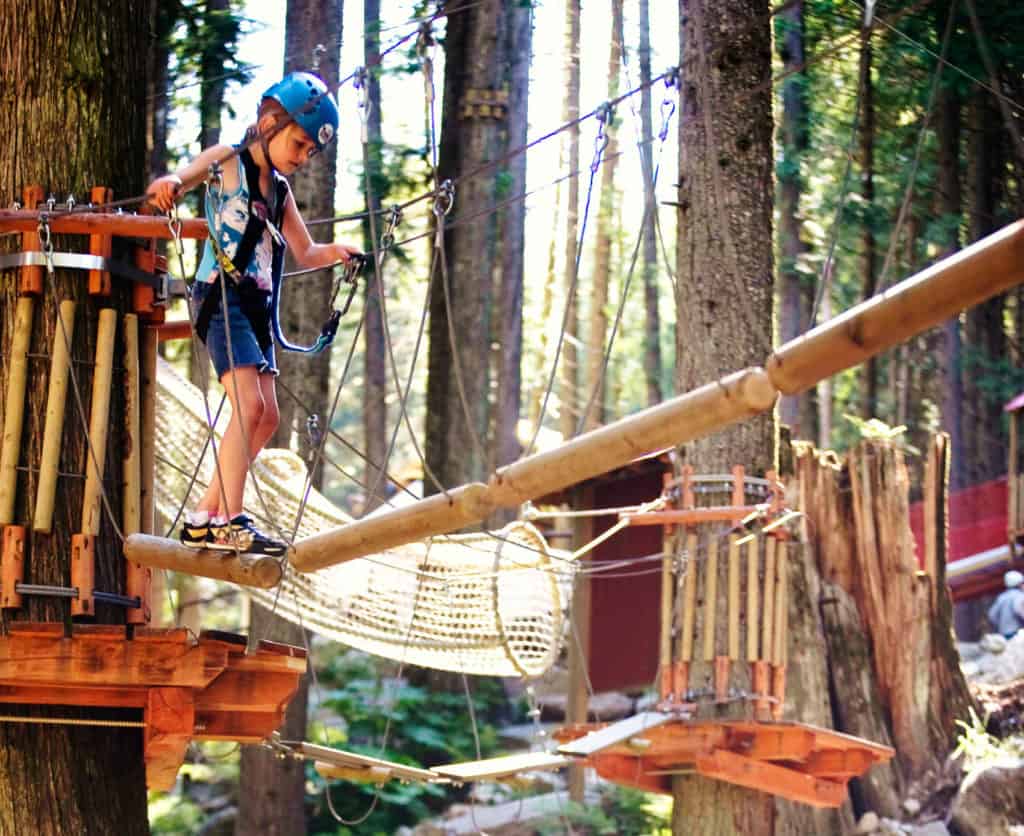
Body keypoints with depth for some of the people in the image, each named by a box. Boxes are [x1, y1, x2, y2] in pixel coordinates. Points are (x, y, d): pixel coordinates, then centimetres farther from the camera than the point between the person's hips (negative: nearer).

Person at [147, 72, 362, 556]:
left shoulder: (280, 189, 17)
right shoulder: (228, 161, -3)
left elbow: (304, 254, 20)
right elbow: (189, 171, -22)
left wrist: (334, 254, -2)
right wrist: (170, 183, -46)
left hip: (256, 305, 8)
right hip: (221, 295, -8)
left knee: (266, 416, 6)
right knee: (249, 403, -20)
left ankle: (205, 518, 12)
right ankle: (229, 521, -23)